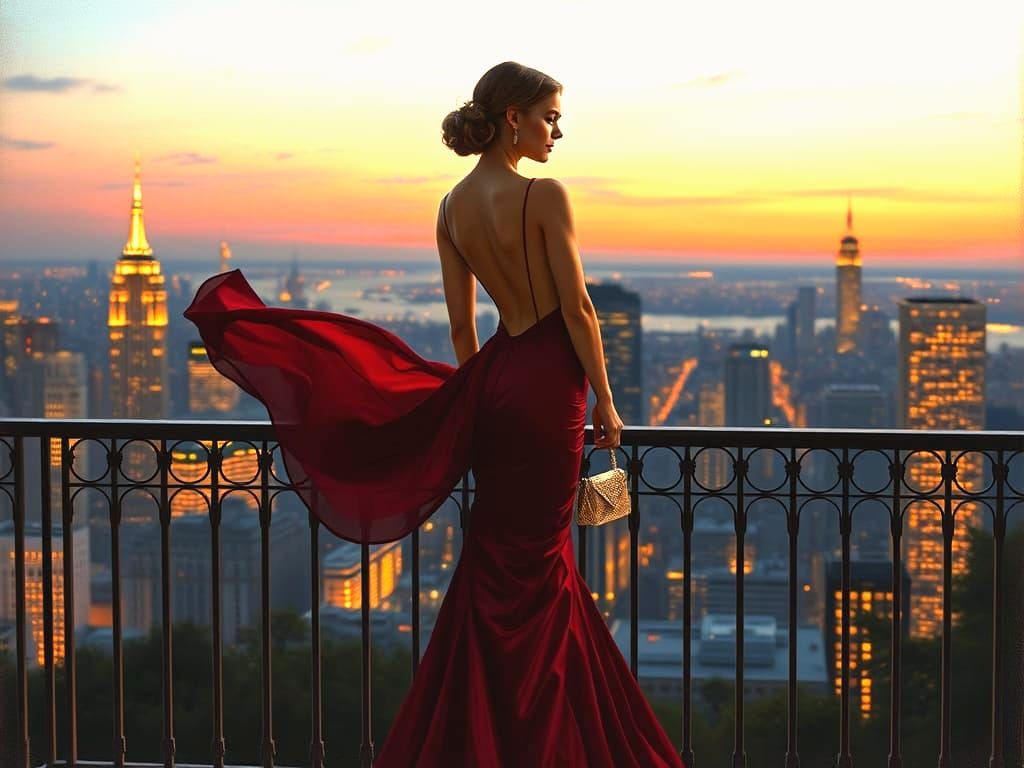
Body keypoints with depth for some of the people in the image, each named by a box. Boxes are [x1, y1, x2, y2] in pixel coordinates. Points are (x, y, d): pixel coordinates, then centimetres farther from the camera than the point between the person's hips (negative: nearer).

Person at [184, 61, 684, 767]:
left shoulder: (452, 207, 6)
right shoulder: (544, 195, -15)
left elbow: (462, 323, 11)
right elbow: (576, 309, -15)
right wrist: (604, 402, -7)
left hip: (495, 374, 7)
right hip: (548, 380, -7)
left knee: (498, 562, 16)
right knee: (536, 563, 3)